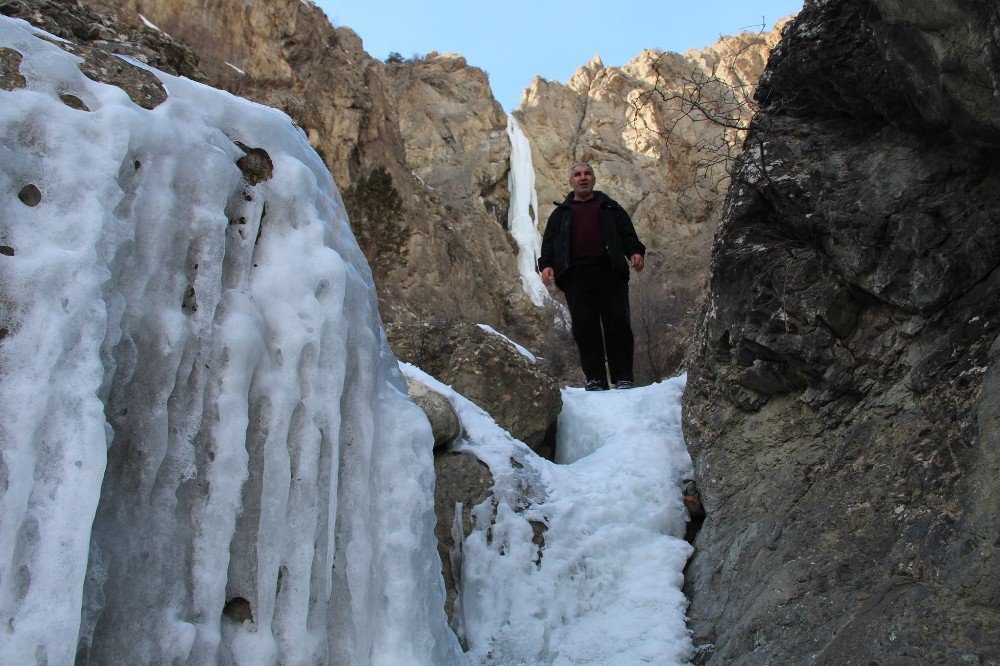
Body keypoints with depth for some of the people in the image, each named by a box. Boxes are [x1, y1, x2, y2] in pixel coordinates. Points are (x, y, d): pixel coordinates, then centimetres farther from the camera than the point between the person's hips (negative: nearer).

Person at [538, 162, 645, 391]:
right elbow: (548, 242, 18)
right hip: (576, 275, 1)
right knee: (584, 327, -7)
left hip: (610, 271, 0)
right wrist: (546, 264, -1)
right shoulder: (560, 213, 25)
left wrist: (635, 252, -5)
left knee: (618, 324, -8)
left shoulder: (610, 208, 23)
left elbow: (627, 234, 15)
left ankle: (623, 378, -4)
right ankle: (595, 379, -4)